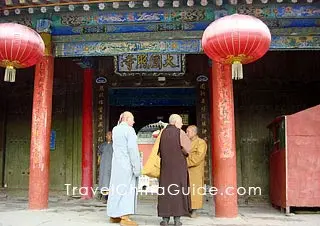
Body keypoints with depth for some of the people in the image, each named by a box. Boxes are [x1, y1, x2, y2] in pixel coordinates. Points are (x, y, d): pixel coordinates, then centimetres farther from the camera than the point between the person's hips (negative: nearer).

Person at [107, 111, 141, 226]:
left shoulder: (115, 129, 13)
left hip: (116, 163, 8)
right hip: (127, 164, -8)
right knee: (126, 189, -8)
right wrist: (137, 167, -15)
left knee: (116, 188, 12)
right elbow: (133, 149, -17)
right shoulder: (129, 130, -10)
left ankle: (114, 215, 18)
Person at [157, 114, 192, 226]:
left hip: (165, 166, 3)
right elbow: (187, 149, -9)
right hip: (179, 166, -3)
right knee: (178, 191, 3)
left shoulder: (162, 133, 4)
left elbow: (158, 150, 7)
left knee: (165, 191, 6)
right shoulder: (180, 132, -7)